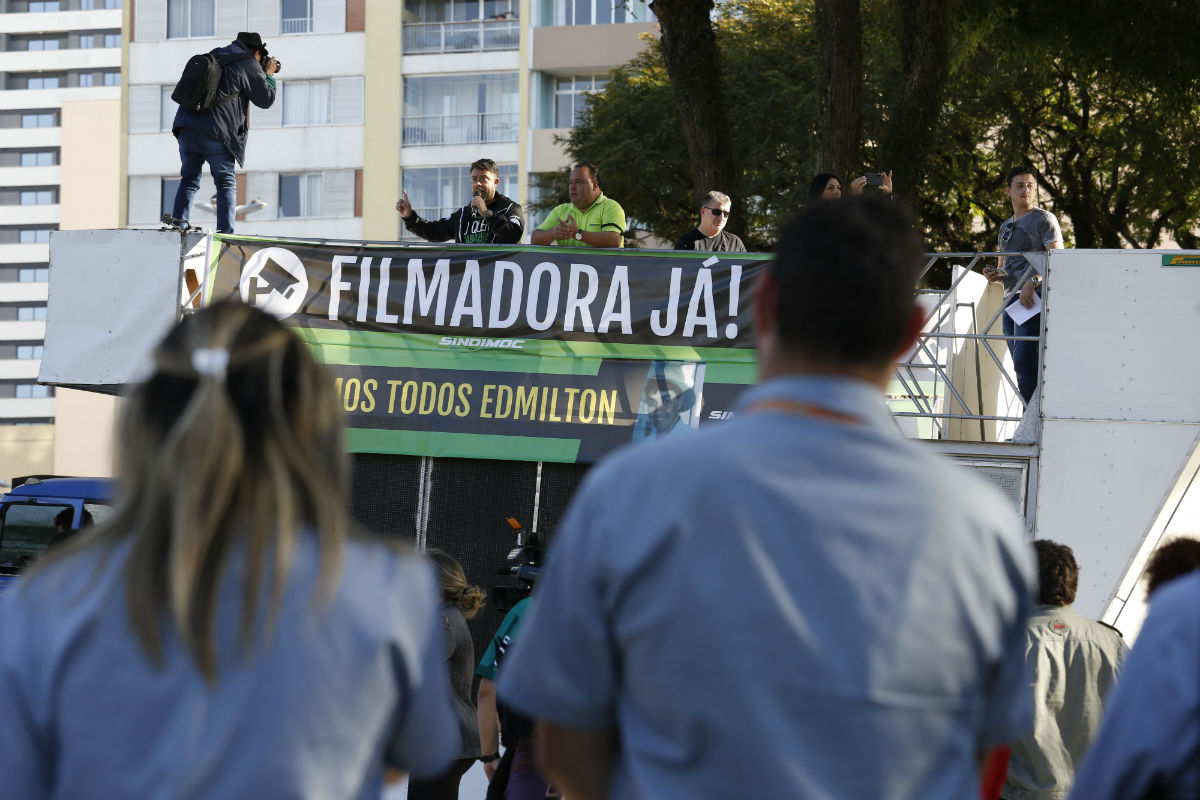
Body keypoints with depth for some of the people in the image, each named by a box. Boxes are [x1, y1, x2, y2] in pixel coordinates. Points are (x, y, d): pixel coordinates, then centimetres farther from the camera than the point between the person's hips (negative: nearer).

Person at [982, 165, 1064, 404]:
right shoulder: (1005, 227, 23)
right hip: (1010, 299, 8)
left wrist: (1033, 281, -24)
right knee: (1021, 365, 5)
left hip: (1034, 298, -8)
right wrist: (995, 275, 7)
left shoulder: (1044, 219, 1)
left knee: (1024, 361, -18)